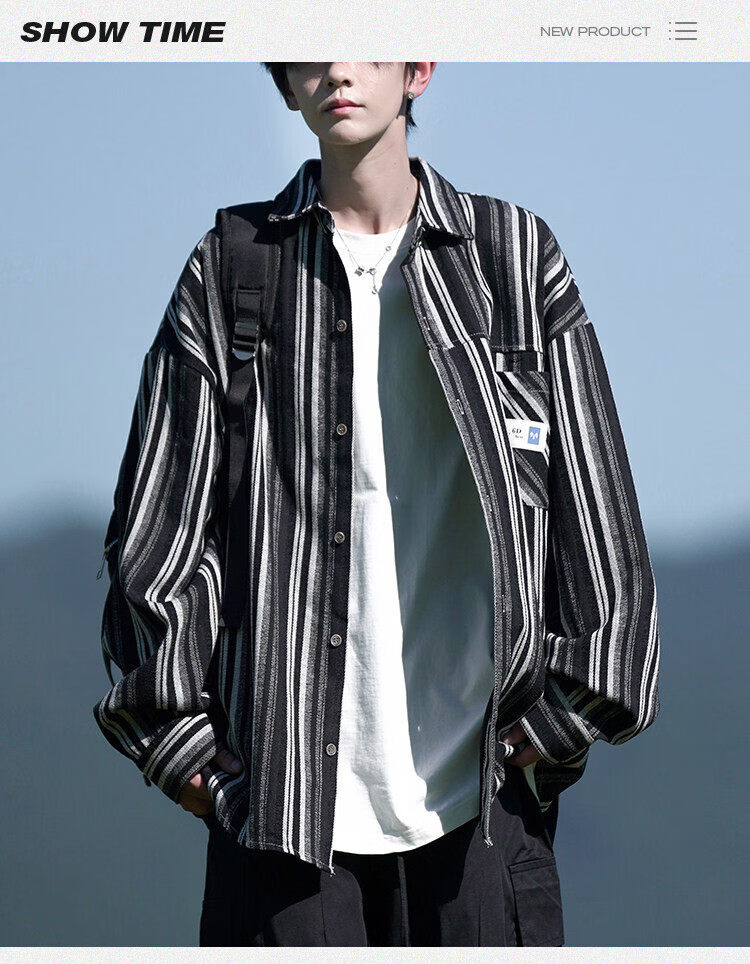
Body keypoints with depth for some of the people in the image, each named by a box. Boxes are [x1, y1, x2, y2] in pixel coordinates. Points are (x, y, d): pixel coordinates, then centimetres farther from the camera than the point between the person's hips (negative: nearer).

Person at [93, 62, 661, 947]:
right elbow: (155, 527, 7)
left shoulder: (515, 257, 7)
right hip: (281, 796, 0)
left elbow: (597, 514, 8)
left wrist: (558, 719, 2)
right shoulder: (229, 272, 7)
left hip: (477, 795, 0)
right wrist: (180, 742, 1)